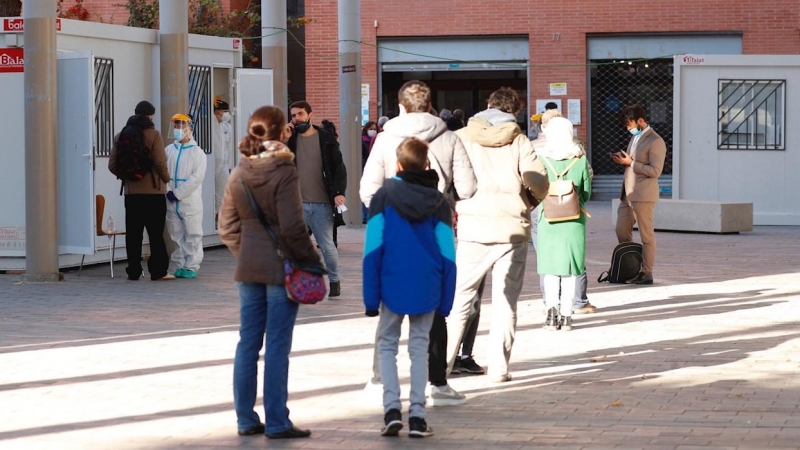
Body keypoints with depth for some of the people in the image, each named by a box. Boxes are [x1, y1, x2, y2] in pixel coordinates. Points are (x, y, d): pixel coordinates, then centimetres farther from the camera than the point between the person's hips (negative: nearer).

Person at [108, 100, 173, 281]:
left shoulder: (121, 136, 7)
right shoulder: (153, 135, -8)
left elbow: (112, 165, 5)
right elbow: (160, 163, -14)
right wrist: (165, 179, 4)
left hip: (131, 192, 4)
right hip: (153, 191, -4)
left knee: (133, 233, 7)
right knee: (156, 233, 0)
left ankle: (133, 271, 7)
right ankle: (158, 271, -1)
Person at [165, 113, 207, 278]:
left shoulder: (196, 152, -2)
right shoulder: (168, 150, 10)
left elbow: (197, 177, -11)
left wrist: (178, 193, -16)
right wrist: (168, 192, -11)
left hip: (190, 201, -4)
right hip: (171, 202, 4)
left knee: (192, 235, -2)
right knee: (177, 235, 8)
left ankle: (191, 267, 3)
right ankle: (179, 266, 15)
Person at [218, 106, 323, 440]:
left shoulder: (239, 174, 4)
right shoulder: (284, 173, -14)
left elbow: (228, 228, 8)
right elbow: (292, 228, -17)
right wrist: (312, 261, -7)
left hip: (248, 268, 6)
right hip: (281, 268, -6)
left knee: (248, 343, 11)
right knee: (277, 346, -1)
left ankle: (246, 419, 16)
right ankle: (276, 422, 3)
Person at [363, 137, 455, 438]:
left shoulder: (385, 196, -3)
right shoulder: (439, 202, 4)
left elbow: (373, 249, -7)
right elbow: (447, 254, 2)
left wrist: (371, 297, -4)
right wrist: (445, 300, 7)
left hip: (393, 286, -2)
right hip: (427, 288, 2)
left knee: (387, 344, 11)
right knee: (419, 347, 10)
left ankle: (392, 408, -3)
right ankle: (417, 416, 4)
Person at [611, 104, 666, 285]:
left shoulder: (655, 142, -12)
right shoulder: (635, 138, 17)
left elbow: (655, 171, -18)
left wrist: (630, 163, -18)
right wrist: (622, 160, 7)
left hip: (643, 195, -9)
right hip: (628, 194, 9)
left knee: (646, 234, -2)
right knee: (622, 231, 11)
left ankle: (647, 273, 3)